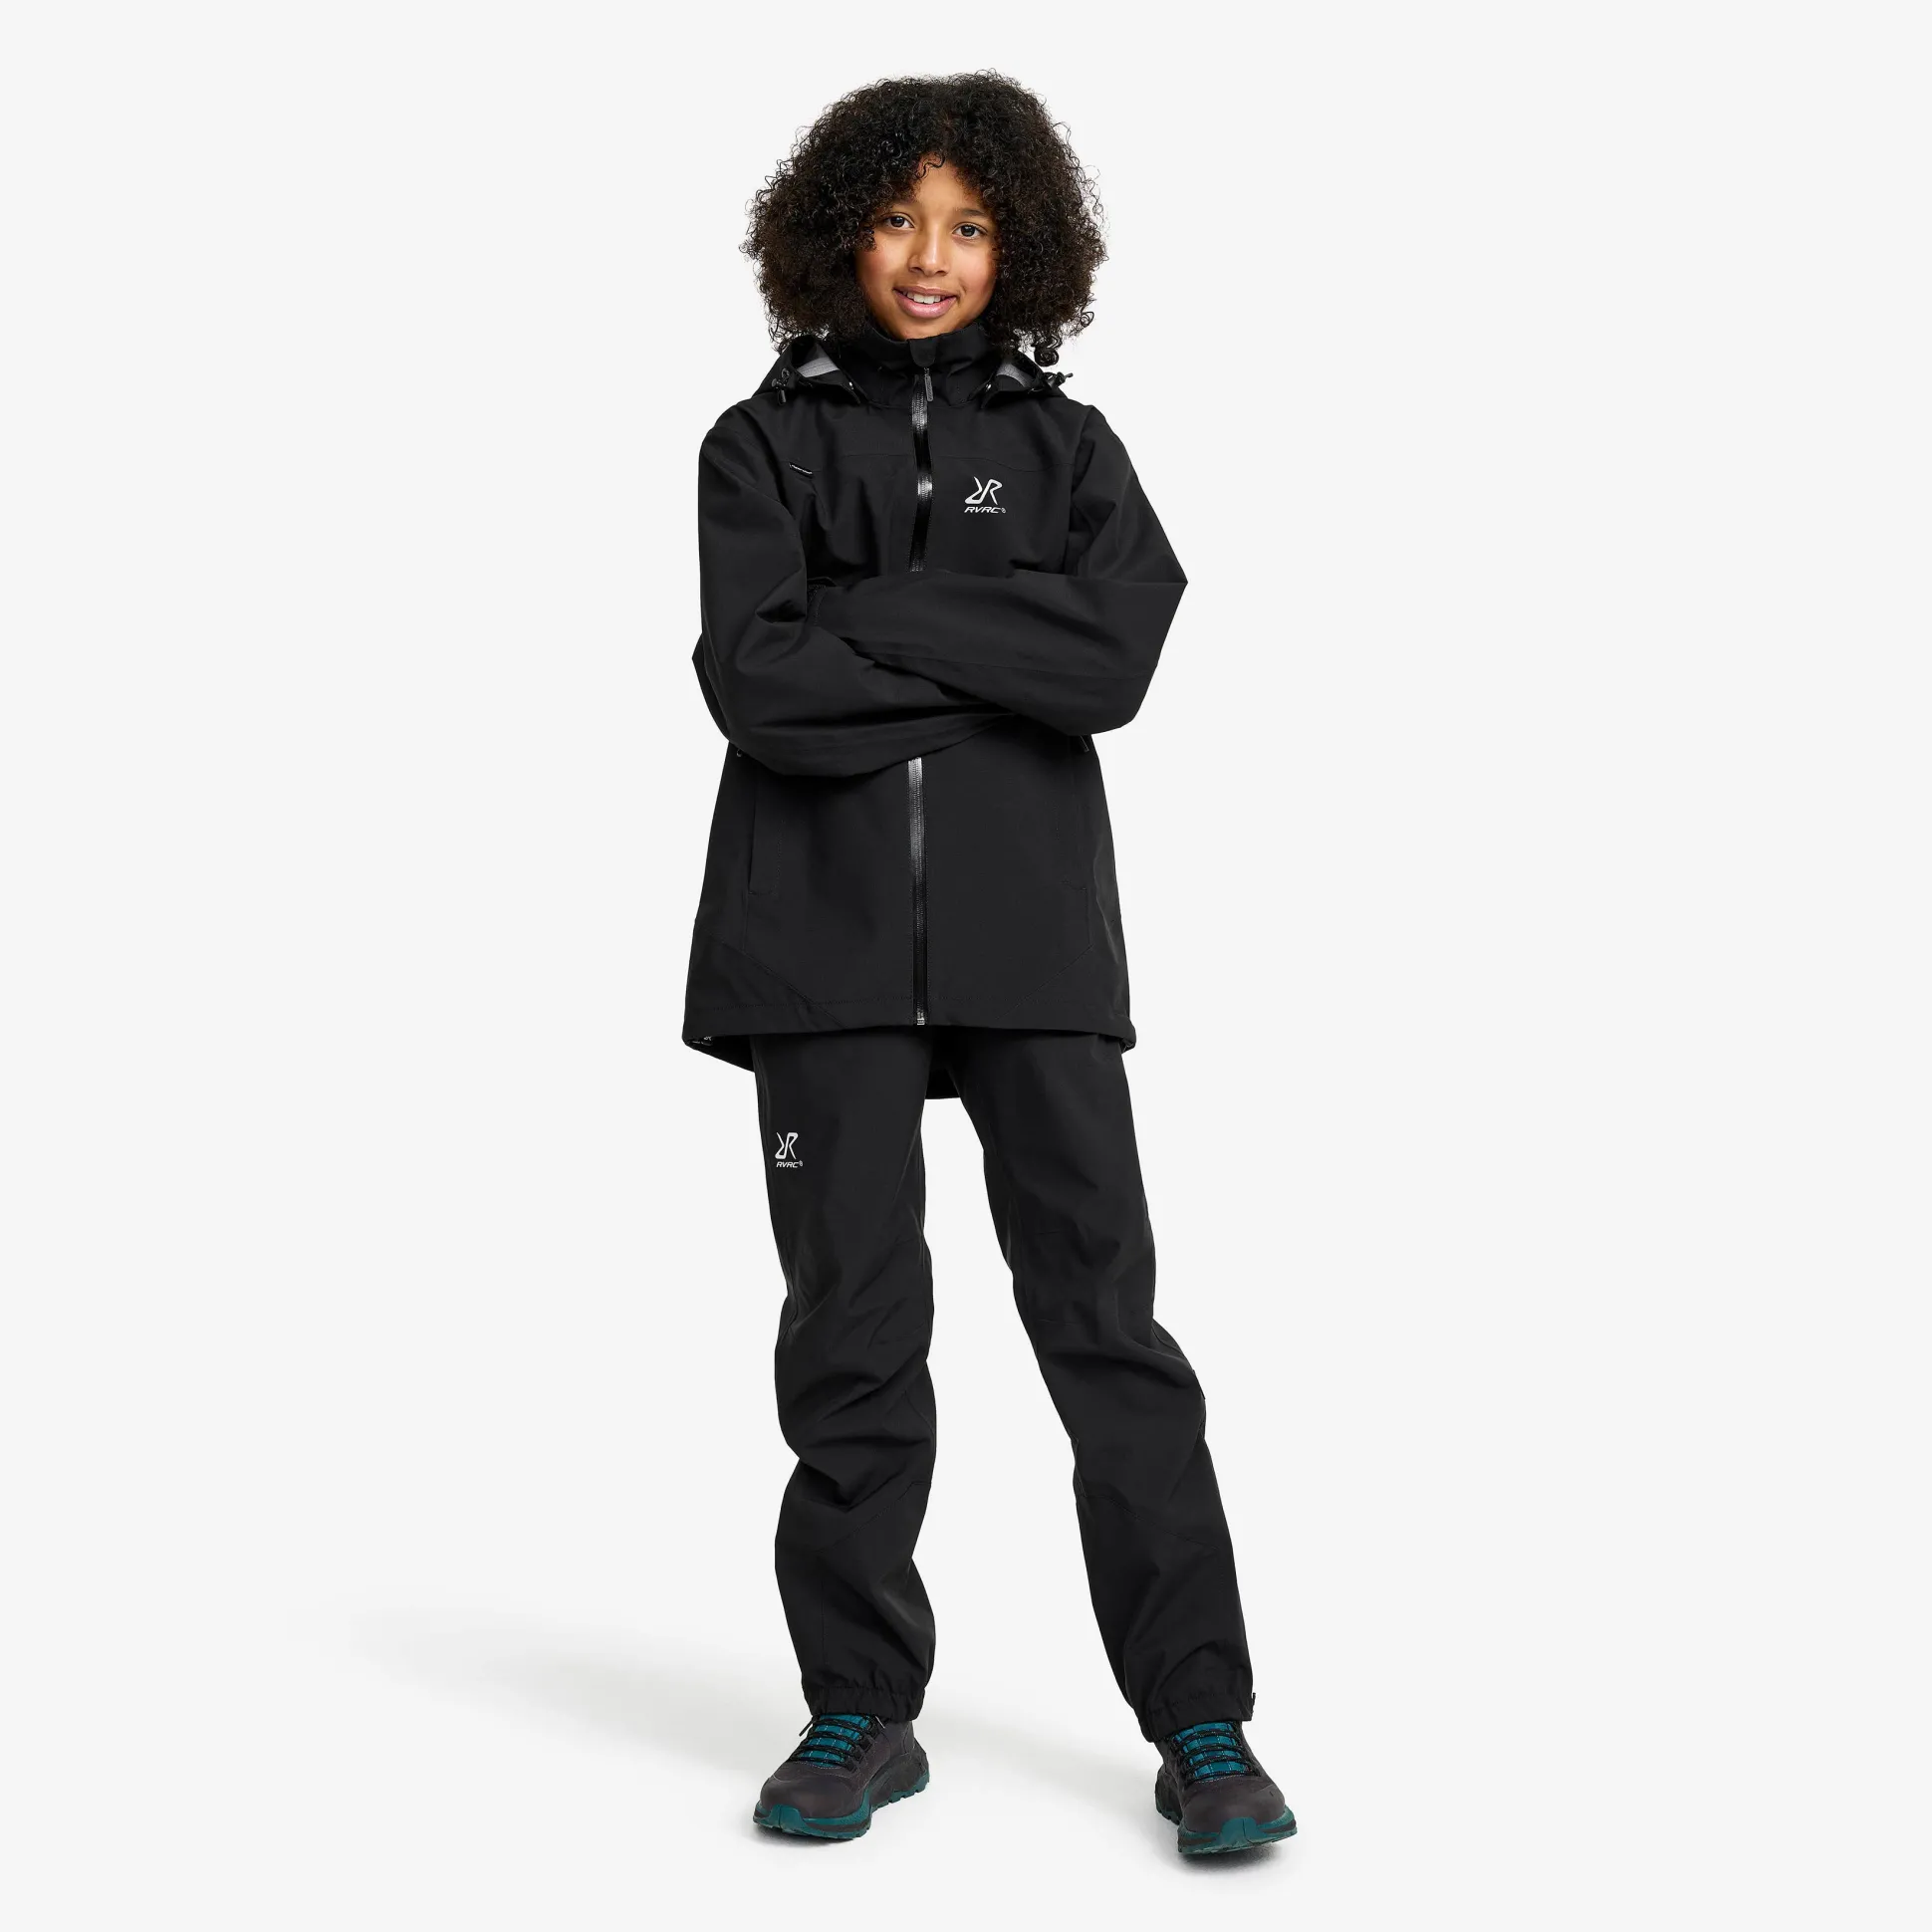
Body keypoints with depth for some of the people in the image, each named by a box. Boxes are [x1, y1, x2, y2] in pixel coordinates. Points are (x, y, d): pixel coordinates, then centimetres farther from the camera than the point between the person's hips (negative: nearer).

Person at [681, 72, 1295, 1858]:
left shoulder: (1065, 445, 12)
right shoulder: (768, 442, 8)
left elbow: (1118, 656, -7)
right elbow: (755, 681, -8)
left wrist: (877, 611, -9)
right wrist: (1000, 663, -7)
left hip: (1030, 935, 1)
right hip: (828, 936, 0)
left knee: (1105, 1309, -1)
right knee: (852, 1324, 4)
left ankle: (1202, 1724, 6)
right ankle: (862, 1711, 17)